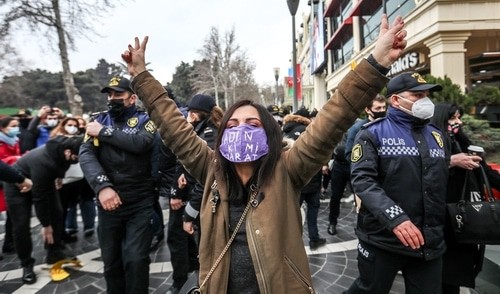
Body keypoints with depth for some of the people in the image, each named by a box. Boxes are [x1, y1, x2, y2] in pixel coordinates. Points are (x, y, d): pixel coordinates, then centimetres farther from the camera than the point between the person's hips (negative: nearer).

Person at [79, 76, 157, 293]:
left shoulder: (144, 119, 1)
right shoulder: (98, 121, 8)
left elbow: (141, 143, -20)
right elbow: (86, 155, -6)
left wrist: (103, 132, -11)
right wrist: (102, 186, -22)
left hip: (140, 203, -3)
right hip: (108, 202, 3)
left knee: (135, 259, -4)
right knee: (111, 260, 15)